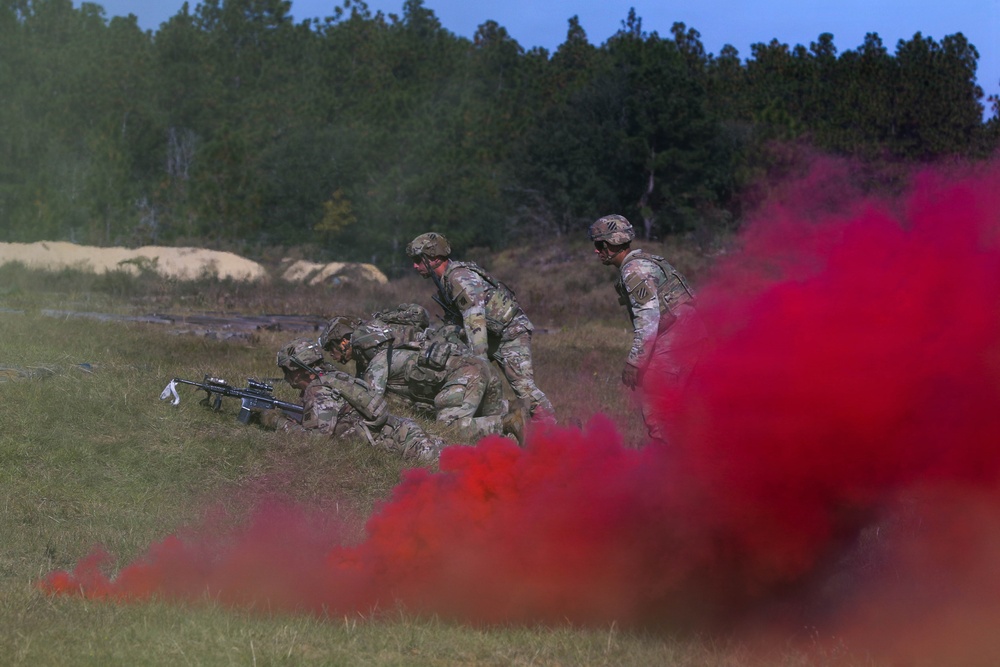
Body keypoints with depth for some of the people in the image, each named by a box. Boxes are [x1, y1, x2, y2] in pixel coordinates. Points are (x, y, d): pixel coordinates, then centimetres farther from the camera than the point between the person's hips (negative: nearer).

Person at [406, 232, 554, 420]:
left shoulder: (461, 278, -25)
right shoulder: (444, 280, 7)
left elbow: (474, 322, -33)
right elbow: (451, 321, 16)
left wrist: (479, 362, -38)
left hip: (511, 330, -10)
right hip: (491, 334, 10)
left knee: (522, 384, -21)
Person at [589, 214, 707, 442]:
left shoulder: (634, 270, -12)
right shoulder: (645, 261, 20)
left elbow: (648, 319, -20)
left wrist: (634, 362, -19)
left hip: (674, 338, -10)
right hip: (690, 335, 10)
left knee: (655, 408, -8)